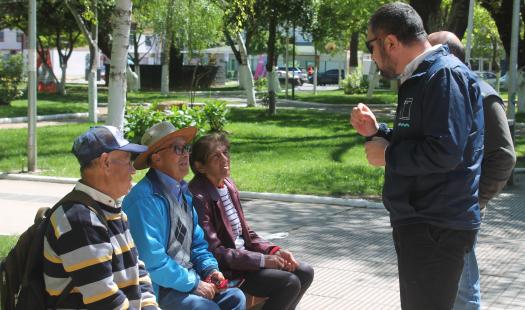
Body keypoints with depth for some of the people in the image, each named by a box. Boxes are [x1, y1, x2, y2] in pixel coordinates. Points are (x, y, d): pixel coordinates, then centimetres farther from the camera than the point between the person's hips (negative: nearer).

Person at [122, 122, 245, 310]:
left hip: (188, 279, 9)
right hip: (156, 288, -9)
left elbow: (197, 243, 21)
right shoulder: (145, 199, -18)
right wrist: (193, 283, -17)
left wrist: (211, 269, 2)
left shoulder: (183, 193, 13)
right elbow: (152, 261, -23)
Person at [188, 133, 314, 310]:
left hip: (244, 254, 9)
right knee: (290, 283, -19)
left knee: (305, 272, 3)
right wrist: (262, 260, -20)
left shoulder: (228, 185, 8)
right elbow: (214, 252, -22)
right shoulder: (198, 197, -19)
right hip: (225, 270, -9)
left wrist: (274, 251, -1)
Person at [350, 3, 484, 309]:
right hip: (419, 224, 10)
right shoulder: (419, 78, 16)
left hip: (438, 228, -10)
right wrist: (375, 131, 8)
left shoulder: (445, 74, -16)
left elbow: (444, 152, -27)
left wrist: (387, 155, -14)